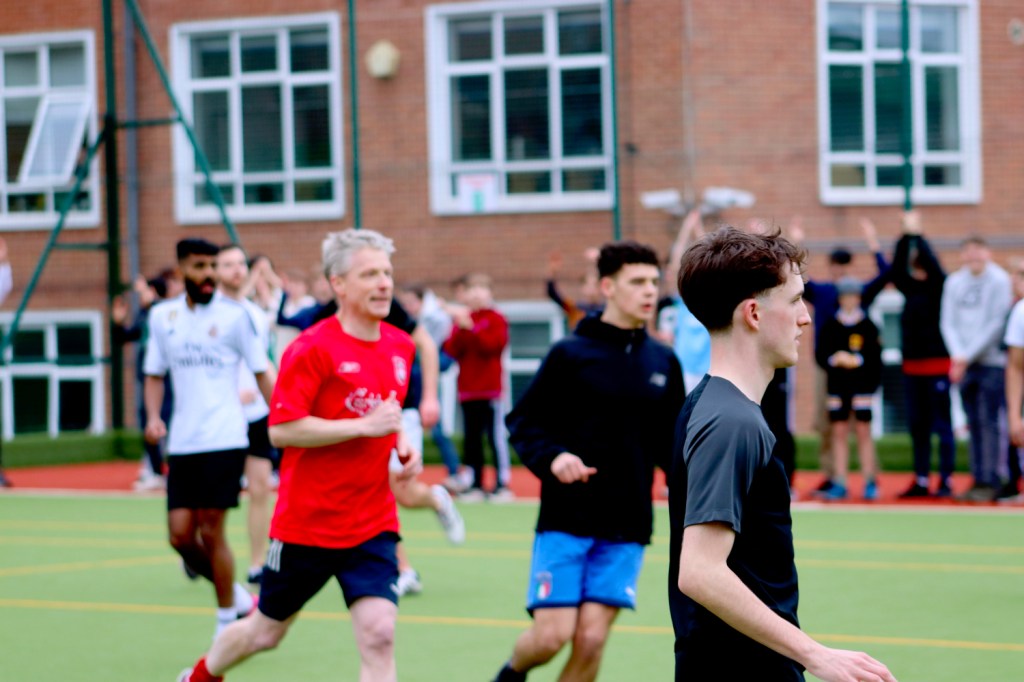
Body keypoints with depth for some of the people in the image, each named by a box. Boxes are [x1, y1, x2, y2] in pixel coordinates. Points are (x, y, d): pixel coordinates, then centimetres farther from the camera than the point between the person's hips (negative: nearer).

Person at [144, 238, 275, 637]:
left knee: (211, 532, -6)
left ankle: (226, 623, 8)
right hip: (182, 443, 4)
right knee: (180, 535, -1)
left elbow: (261, 372, 4)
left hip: (224, 439, -4)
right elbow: (155, 373, 18)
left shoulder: (233, 315, -2)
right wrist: (153, 417, 1)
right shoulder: (162, 316, 9)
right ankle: (236, 595, 22)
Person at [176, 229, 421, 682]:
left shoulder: (400, 347, 6)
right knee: (266, 631, 14)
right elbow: (281, 429, -21)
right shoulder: (313, 348, -15)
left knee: (378, 634, -13)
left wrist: (403, 446, 4)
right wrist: (364, 425, -24)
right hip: (306, 523, -4)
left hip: (372, 525, 4)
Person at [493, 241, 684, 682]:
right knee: (552, 634, -7)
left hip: (626, 528, 3)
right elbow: (522, 421, -2)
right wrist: (551, 458, -19)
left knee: (591, 638, -3)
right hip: (565, 518, -3)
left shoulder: (663, 363, 8)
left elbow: (672, 440, 15)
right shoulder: (570, 355, -4)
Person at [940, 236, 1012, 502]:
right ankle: (978, 480, 9)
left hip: (992, 362, -4)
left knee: (989, 423, -7)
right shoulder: (954, 282, 10)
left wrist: (967, 356, -12)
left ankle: (990, 483, -5)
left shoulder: (999, 280, -4)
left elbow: (996, 323, -9)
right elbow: (948, 322, 7)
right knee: (974, 424, 6)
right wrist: (957, 355, -9)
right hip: (964, 364, 4)